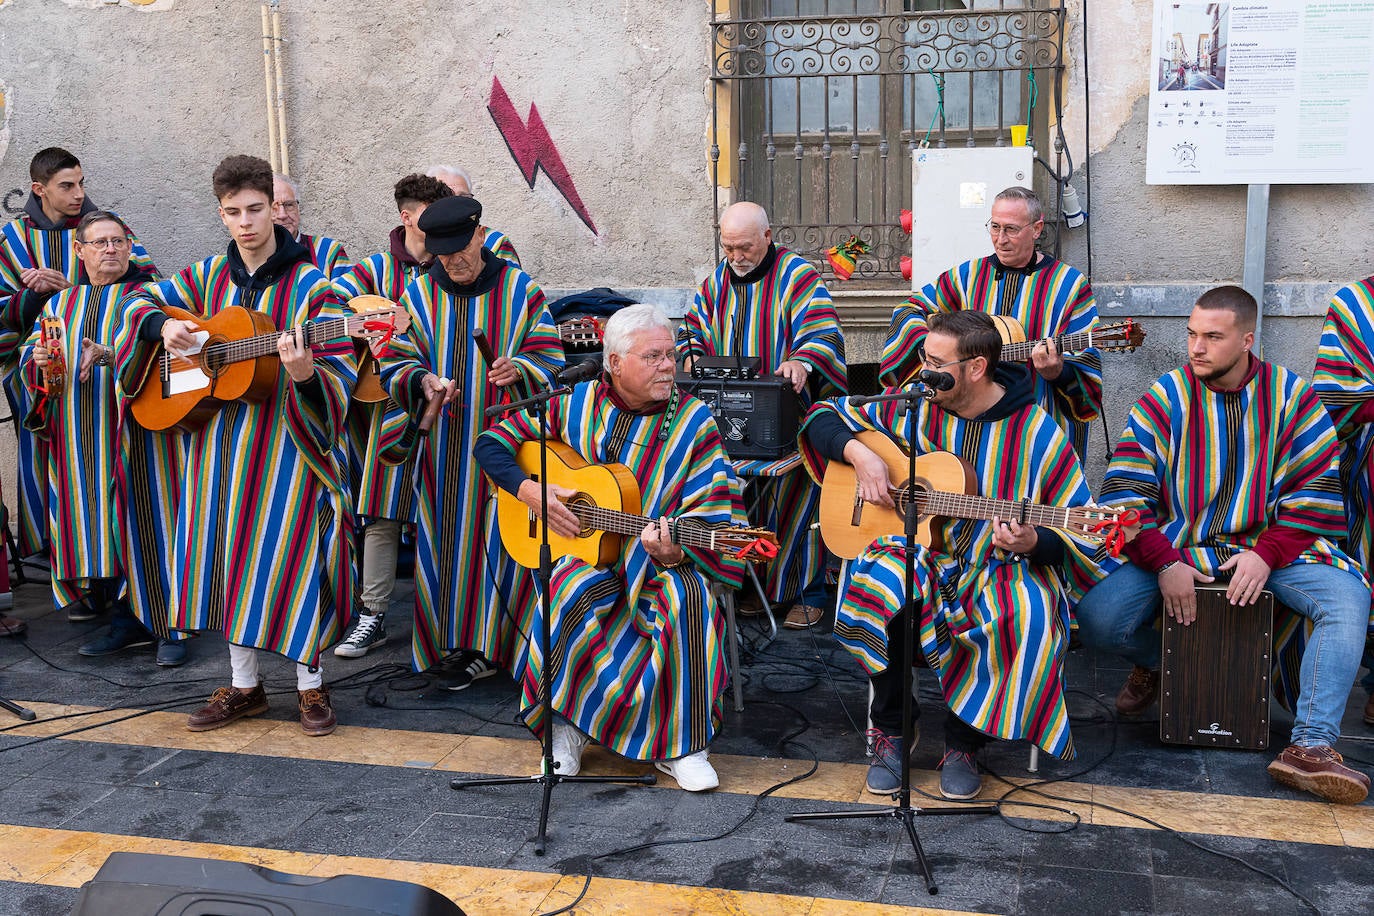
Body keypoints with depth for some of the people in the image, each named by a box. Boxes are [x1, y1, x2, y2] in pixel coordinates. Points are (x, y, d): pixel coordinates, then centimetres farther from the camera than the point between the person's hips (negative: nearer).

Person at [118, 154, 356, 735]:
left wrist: (305, 372, -36)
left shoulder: (310, 284, -8)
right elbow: (141, 301, 20)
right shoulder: (209, 275, 8)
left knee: (292, 556, -4)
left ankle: (310, 684, 15)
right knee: (229, 554, 9)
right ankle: (244, 686, 24)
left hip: (289, 442, -5)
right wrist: (165, 326, -2)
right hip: (219, 444, 5)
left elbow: (341, 374, -14)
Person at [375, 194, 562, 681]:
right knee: (450, 539, 4)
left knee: (505, 539, 0)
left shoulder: (520, 289, 0)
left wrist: (519, 369, -20)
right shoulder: (419, 294, 6)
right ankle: (464, 642, 15)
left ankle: (504, 639, 13)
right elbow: (394, 361, 7)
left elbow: (549, 357, 2)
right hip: (443, 449, 2)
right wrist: (423, 381, -14)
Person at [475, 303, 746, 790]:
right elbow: (492, 442, 9)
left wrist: (675, 550, -27)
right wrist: (530, 491, -9)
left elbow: (712, 512, -6)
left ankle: (681, 747, -17)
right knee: (570, 594, -34)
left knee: (687, 599, -33)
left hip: (661, 561, 0)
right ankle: (566, 722, -11)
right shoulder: (575, 404, 2)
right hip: (584, 553, 0)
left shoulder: (694, 422, -1)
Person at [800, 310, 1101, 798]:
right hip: (916, 553, 2)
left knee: (1027, 615, -35)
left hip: (1002, 568, -1)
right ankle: (892, 730, -7)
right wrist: (858, 452, -8)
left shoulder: (1037, 433, -5)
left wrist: (1031, 542, -24)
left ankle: (964, 741, -9)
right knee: (876, 588, -33)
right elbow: (824, 417, 13)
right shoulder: (912, 409, 3)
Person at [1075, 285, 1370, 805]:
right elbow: (1124, 494, -7)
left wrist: (1266, 554, -17)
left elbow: (1317, 493, -2)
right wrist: (1165, 564, -19)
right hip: (1173, 544, 0)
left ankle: (1310, 748, -26)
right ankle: (1156, 662, 15)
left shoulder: (1293, 397, 1)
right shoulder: (1165, 398, -2)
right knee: (1098, 620, -22)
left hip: (1267, 544, 1)